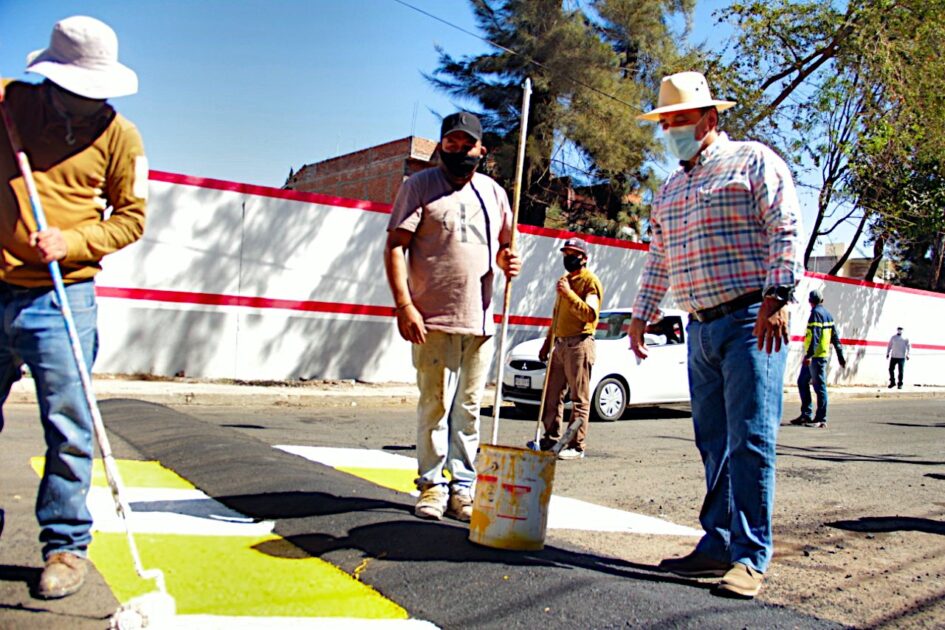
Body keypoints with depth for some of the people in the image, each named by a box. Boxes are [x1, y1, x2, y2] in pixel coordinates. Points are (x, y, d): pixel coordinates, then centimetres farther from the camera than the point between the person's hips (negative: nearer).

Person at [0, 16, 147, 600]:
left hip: (61, 299, -3)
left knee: (68, 425, -3)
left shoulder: (118, 134, 2)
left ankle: (67, 545, 9)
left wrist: (71, 243, -10)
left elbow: (131, 216, 4)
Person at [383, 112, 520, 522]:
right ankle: (432, 485, 12)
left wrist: (509, 261, 0)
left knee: (470, 407, 8)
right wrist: (404, 306, -15)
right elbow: (395, 247, -4)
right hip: (434, 320, -4)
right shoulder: (419, 186, 3)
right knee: (434, 404, -1)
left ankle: (462, 487, 17)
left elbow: (504, 244, 26)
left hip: (480, 321, 4)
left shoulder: (493, 193, 17)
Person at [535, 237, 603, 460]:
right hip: (560, 344, 9)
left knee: (579, 399, -5)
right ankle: (551, 439, 20)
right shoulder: (564, 280, 22)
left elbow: (591, 314, -18)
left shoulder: (590, 281, -5)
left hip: (579, 345, -9)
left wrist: (569, 294, -22)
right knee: (552, 395, 11)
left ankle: (576, 446, -3)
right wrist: (547, 343, 24)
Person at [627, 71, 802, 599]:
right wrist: (642, 314, 21)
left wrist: (778, 297, -18)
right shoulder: (669, 191, 22)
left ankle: (750, 556, -2)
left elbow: (786, 230, -8)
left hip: (751, 321, -6)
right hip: (701, 328, 7)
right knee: (713, 442, 8)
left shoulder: (753, 161, 2)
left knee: (750, 439, -8)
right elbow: (659, 260, 26)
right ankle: (718, 544, 15)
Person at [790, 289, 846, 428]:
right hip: (823, 354, 9)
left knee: (819, 386, -5)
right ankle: (805, 415, 15)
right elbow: (835, 337, 17)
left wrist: (809, 355, -26)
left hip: (816, 356, -9)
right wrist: (840, 356, 20)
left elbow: (815, 336, -21)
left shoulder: (816, 313, -11)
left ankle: (821, 419, 0)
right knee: (802, 382, 13)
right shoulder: (827, 314, 16)